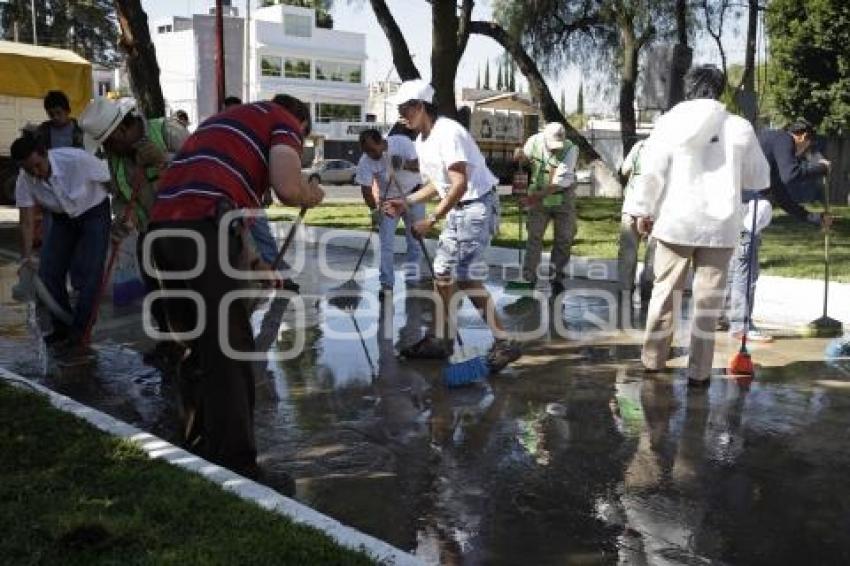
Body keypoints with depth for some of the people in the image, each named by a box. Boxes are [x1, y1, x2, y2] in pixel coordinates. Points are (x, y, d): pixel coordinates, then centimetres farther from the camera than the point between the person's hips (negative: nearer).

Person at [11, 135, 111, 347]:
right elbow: (26, 222, -14)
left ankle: (80, 328, 0)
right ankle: (62, 327, 16)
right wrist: (26, 258, -24)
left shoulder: (77, 159, -32)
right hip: (62, 218, 5)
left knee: (90, 270, -13)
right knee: (48, 272, 0)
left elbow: (113, 181, -21)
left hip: (94, 213, -4)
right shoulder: (25, 180, -18)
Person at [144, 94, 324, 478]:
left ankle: (197, 452, 29)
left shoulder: (228, 119, 35)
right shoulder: (285, 122, 11)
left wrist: (257, 260, 43)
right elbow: (288, 189, -7)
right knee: (228, 352, -1)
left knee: (196, 347, 19)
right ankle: (234, 468, 4)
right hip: (204, 228, -8)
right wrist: (312, 195, 16)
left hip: (163, 227, 8)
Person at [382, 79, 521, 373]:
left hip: (477, 204, -10)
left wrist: (432, 219, -23)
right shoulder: (421, 141, 11)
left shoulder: (448, 132, -19)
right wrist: (407, 202, 8)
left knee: (467, 277, -13)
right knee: (442, 272, 11)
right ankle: (440, 339, 22)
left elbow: (460, 184, -25)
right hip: (458, 209, 10)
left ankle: (504, 343, -6)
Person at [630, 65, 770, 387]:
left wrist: (643, 210, 8)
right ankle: (698, 371, 8)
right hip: (719, 225, -1)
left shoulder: (668, 123, -2)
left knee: (665, 289, 13)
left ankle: (653, 359, 21)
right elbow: (760, 179, 6)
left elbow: (651, 173, -2)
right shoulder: (739, 128, -3)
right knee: (708, 297, 5)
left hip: (674, 222, 1)